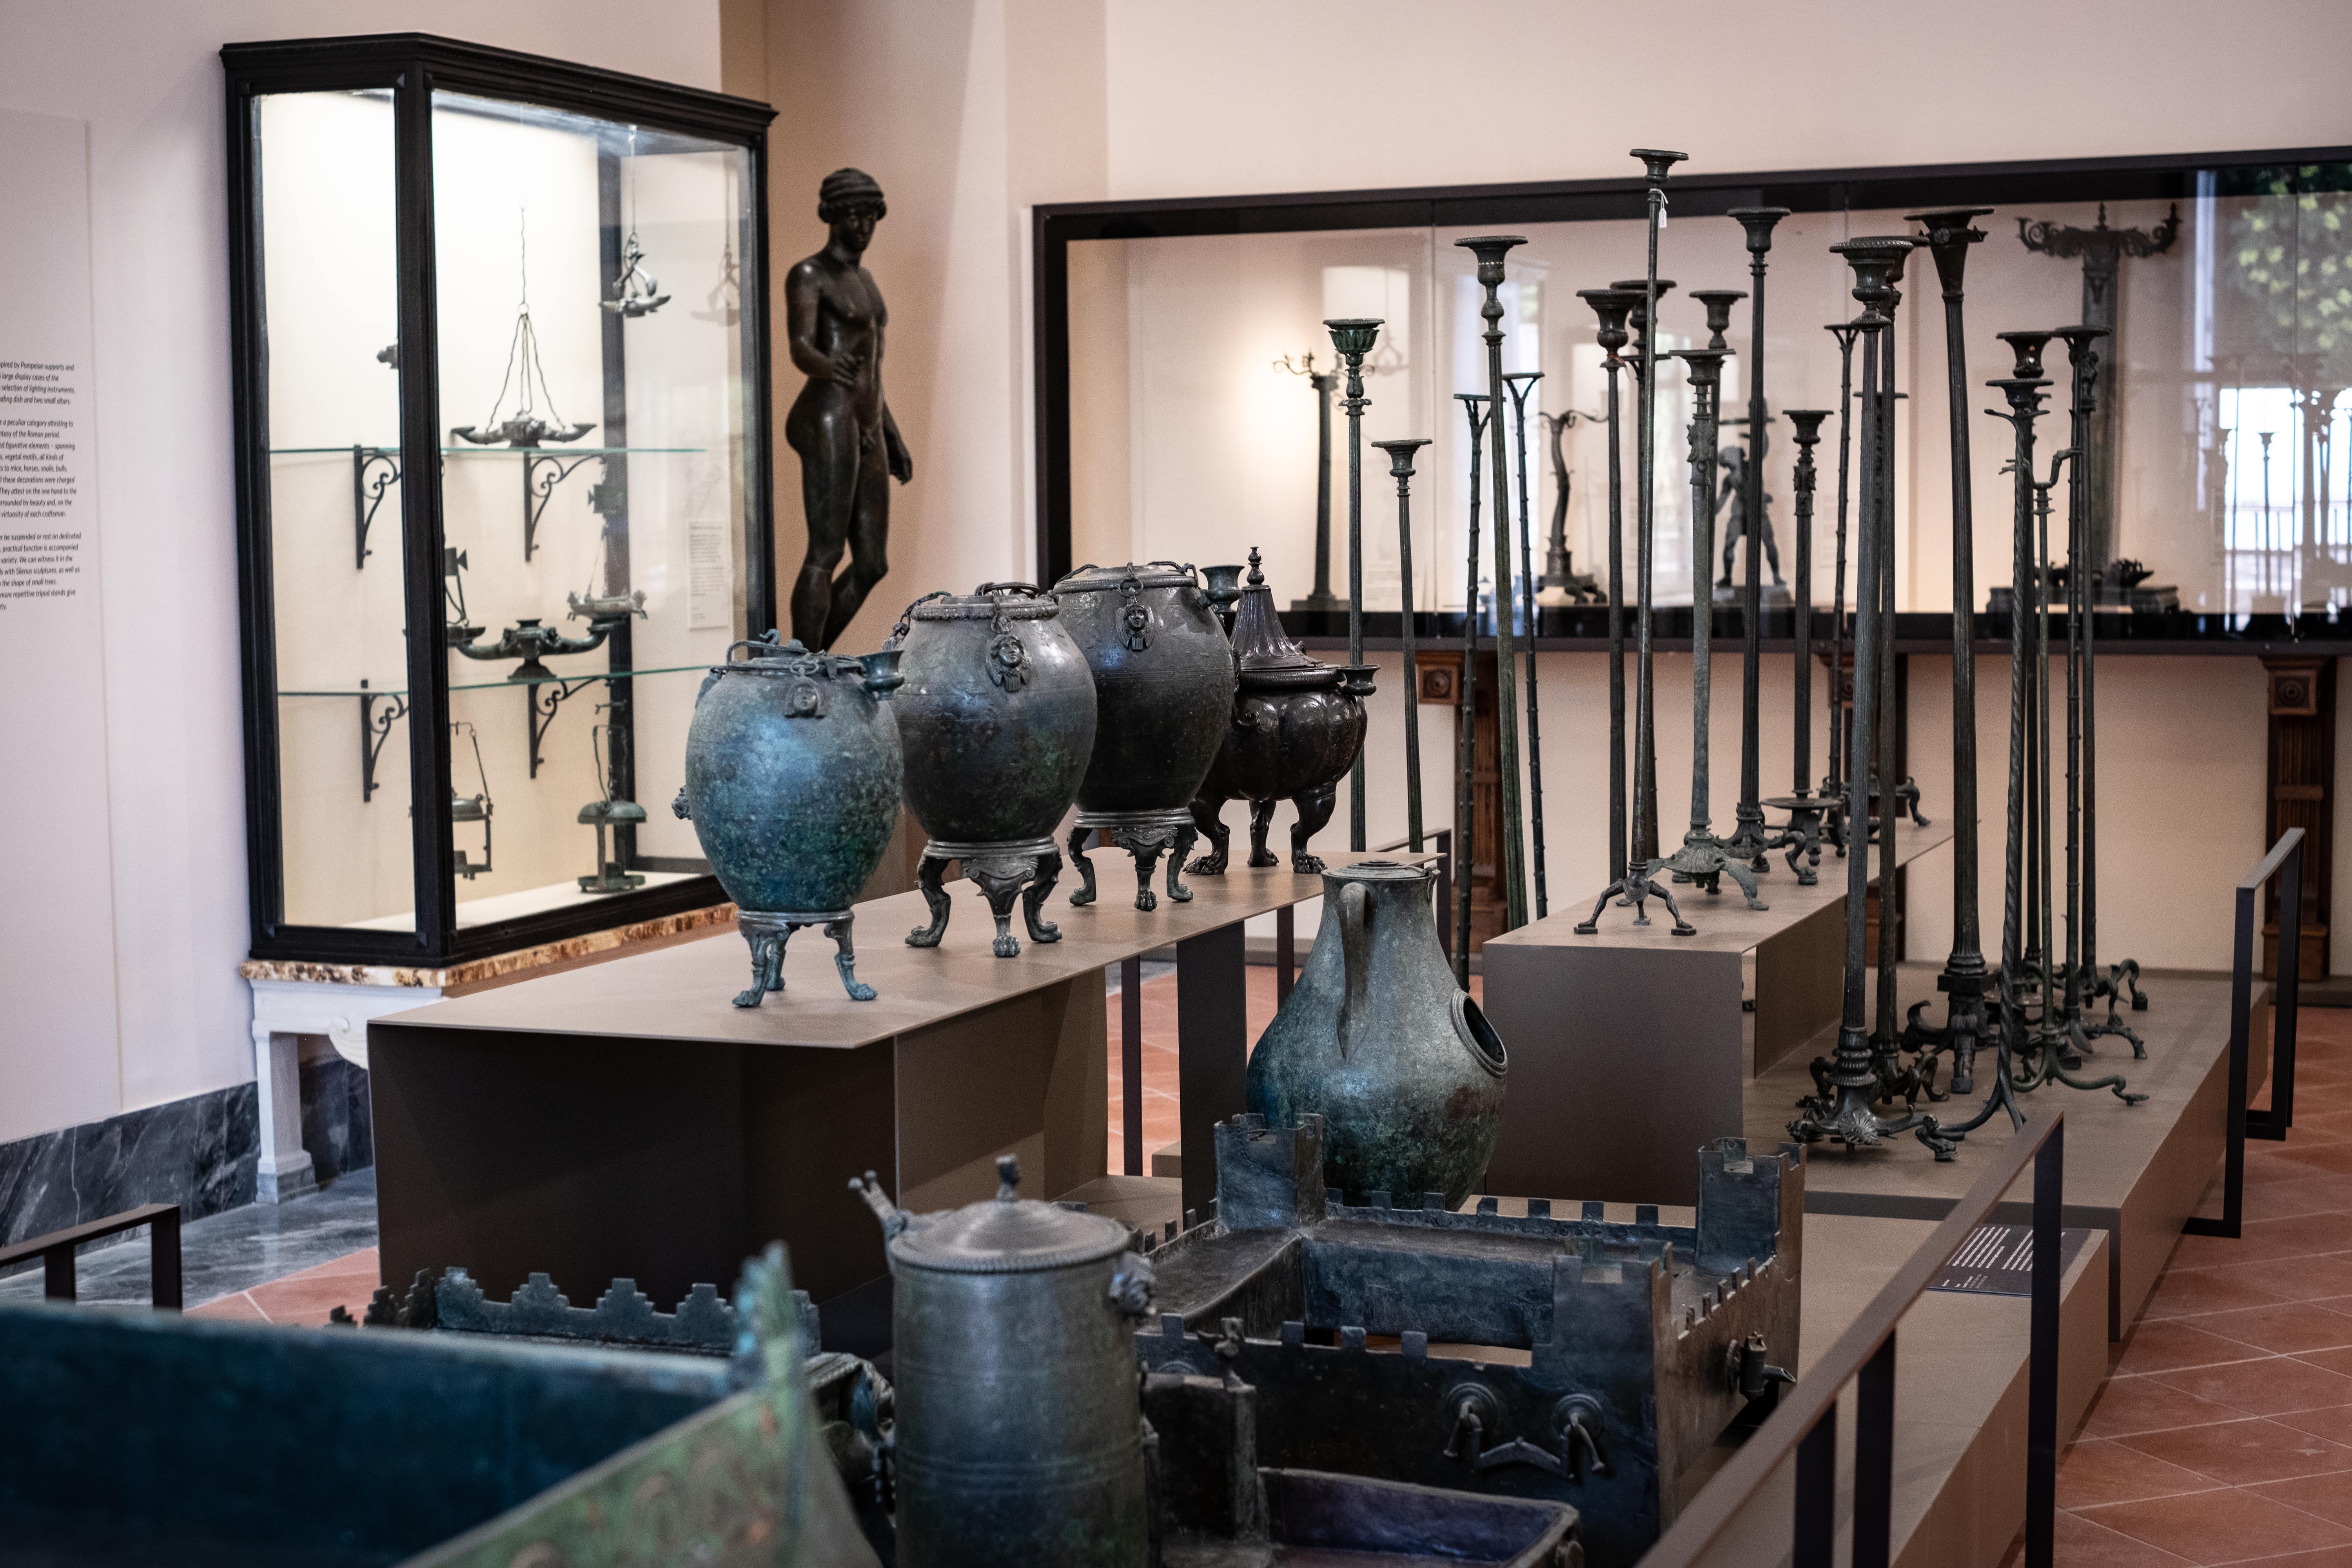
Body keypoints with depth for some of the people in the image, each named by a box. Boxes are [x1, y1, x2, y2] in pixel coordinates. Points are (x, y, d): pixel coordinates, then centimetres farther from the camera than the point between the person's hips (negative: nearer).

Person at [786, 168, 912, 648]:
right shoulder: (807, 274, -6)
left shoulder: (861, 278, 23)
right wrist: (831, 368, -46)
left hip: (865, 433, 9)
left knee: (872, 566, 8)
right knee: (825, 557, -10)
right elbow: (801, 352, -22)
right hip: (827, 425, -9)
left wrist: (893, 439, 24)